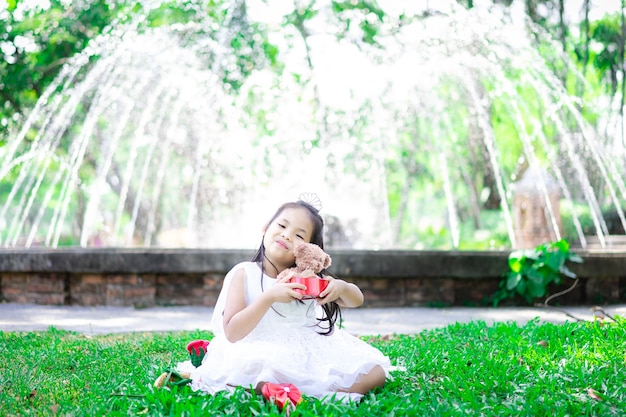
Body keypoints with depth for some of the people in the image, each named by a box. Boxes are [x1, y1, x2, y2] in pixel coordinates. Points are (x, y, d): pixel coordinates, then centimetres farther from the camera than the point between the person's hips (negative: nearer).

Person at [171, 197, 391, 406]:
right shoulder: (244, 274, -2)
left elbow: (356, 300, 13)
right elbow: (232, 333, -11)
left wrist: (341, 287, -12)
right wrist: (269, 297, -24)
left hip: (310, 355, 5)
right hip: (262, 357, -5)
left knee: (375, 372, -15)